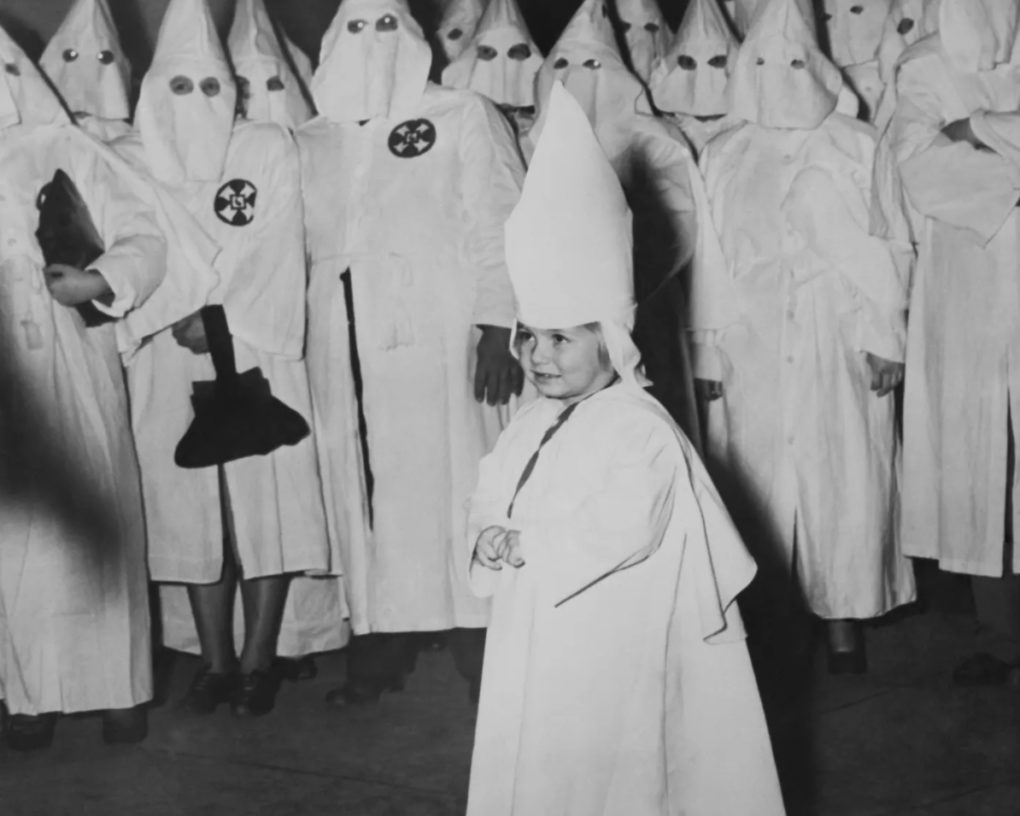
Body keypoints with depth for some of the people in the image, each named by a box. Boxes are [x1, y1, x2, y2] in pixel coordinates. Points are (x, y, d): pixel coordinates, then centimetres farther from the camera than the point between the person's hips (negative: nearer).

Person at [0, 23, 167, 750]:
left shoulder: (63, 149, 2)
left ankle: (118, 687, 11)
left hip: (73, 374, -2)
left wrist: (100, 282, -18)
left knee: (90, 523, 2)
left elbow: (145, 240, -1)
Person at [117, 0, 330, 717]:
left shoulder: (269, 148, 2)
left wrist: (221, 318, -13)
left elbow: (272, 253, -4)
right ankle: (216, 660, 13)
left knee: (266, 501, -4)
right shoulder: (128, 160, 6)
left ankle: (259, 659, 5)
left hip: (256, 355, -1)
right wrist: (179, 317, -15)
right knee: (191, 508, 4)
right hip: (171, 365, 2)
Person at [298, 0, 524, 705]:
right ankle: (380, 649, 12)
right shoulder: (311, 143, 17)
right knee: (366, 493, 4)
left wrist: (499, 325, -12)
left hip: (440, 343, -4)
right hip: (347, 352, 4)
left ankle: (485, 657, 0)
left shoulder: (463, 117, 5)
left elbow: (499, 226, -1)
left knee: (453, 487, -5)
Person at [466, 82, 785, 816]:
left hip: (606, 659, -7)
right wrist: (486, 543, -12)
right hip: (527, 649, 8)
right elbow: (488, 509, 11)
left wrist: (524, 545, -17)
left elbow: (618, 536, -24)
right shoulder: (529, 429, 9)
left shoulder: (644, 433, -16)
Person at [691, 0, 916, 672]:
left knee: (841, 475, -3)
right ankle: (773, 605, 12)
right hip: (752, 350, 2)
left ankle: (844, 615, 4)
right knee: (758, 472, 2)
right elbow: (711, 258, 8)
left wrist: (884, 337, -4)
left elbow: (882, 247, 1)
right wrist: (707, 349, 4)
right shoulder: (723, 157, 10)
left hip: (837, 347, -2)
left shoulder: (856, 148, 4)